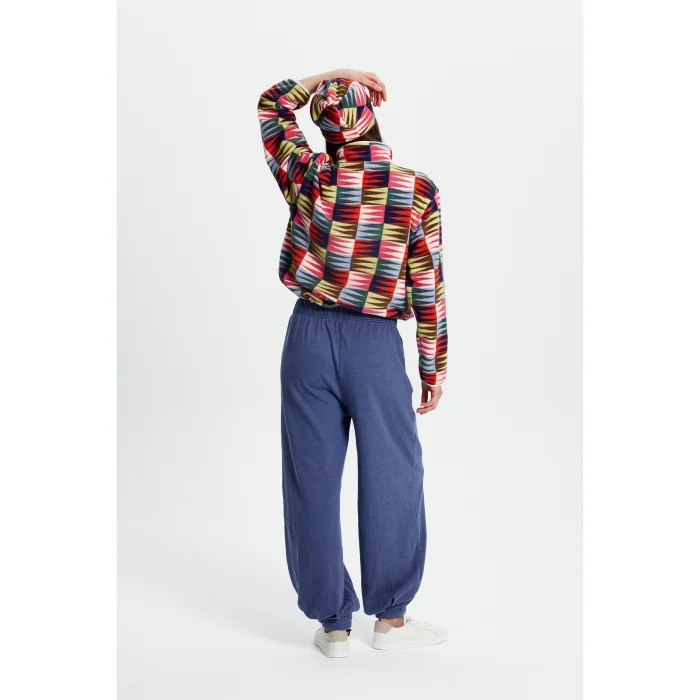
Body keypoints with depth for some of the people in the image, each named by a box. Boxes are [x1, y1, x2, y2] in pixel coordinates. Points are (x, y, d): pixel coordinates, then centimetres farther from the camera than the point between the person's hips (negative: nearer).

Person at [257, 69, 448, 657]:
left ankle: (332, 623, 16)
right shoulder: (417, 191, -6)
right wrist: (434, 368, 4)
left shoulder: (309, 176, -2)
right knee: (391, 477, 11)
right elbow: (428, 288, -4)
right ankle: (390, 616, 20)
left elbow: (272, 104, 16)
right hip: (376, 343, -2)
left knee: (313, 480, 8)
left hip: (310, 335, 2)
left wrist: (330, 76, 14)